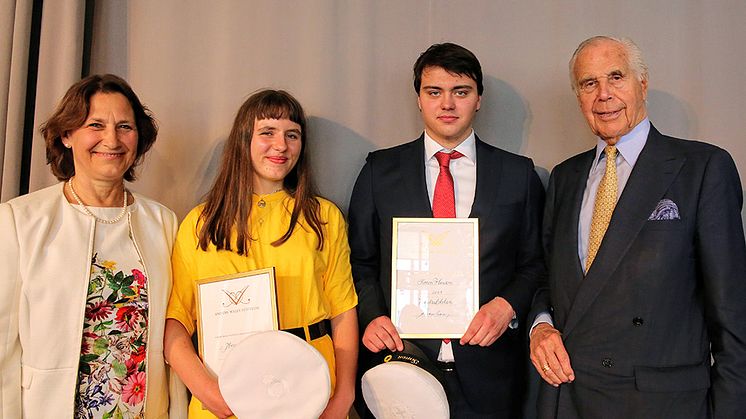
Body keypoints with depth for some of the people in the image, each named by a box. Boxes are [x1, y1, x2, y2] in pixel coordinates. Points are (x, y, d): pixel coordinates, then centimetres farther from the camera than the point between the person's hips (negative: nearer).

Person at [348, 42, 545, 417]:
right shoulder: (380, 170, 4)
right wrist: (372, 316, -10)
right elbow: (360, 261, 5)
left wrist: (508, 305, -11)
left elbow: (535, 263, 6)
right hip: (400, 362, 0)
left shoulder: (519, 174, 4)